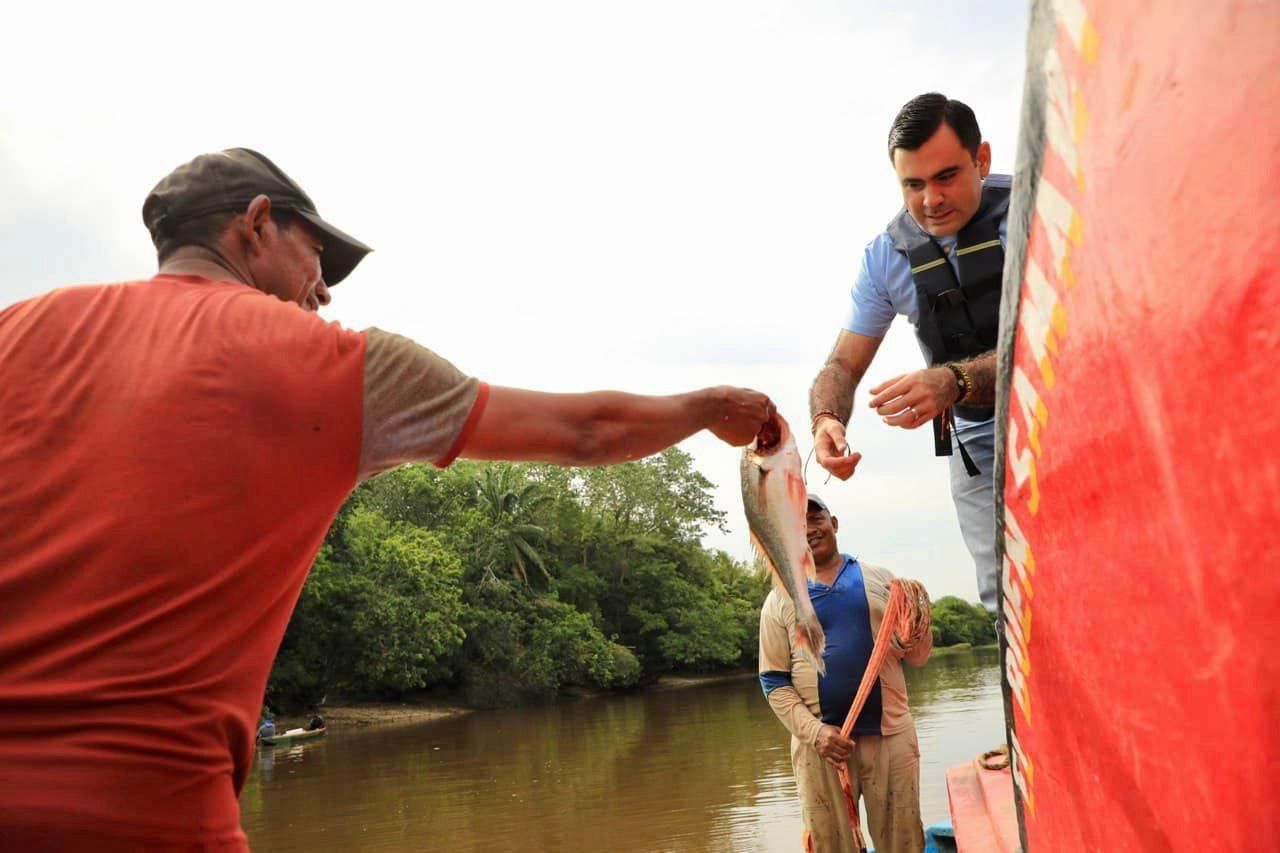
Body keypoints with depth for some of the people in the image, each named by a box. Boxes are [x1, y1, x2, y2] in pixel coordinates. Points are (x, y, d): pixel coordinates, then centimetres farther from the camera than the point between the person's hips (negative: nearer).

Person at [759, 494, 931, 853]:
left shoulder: (880, 580, 7)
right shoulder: (780, 601, 3)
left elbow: (917, 657, 8)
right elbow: (774, 681, 0)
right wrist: (814, 730, -13)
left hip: (891, 734, 1)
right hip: (820, 741, -1)